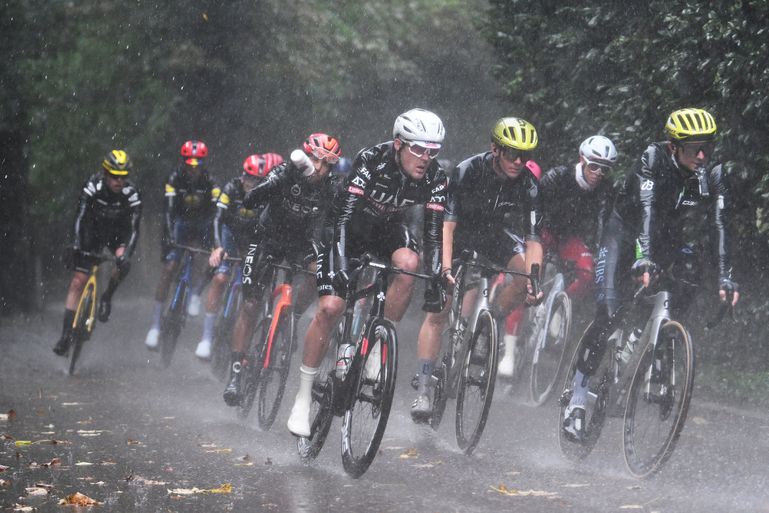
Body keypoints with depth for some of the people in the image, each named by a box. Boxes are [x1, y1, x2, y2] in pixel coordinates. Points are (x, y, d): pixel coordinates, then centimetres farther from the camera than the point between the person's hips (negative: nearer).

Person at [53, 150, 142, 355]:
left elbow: (134, 229, -25)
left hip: (118, 233, 0)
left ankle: (107, 297, -1)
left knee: (123, 263, -31)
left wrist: (126, 252, -40)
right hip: (93, 232, 0)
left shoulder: (131, 194, -24)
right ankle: (66, 334, -4)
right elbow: (80, 219, -28)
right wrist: (80, 247, -38)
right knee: (78, 282, -8)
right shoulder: (93, 187, -25)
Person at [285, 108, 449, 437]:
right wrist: (339, 267, -46)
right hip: (350, 227, -3)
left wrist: (435, 281, -27)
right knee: (330, 307, -17)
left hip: (387, 228, 3)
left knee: (409, 264, -31)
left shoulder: (434, 178, -21)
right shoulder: (370, 162, -32)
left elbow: (434, 232, -18)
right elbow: (343, 216, -36)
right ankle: (303, 399, -6)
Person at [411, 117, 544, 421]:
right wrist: (445, 269, -45)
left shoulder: (528, 186, -21)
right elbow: (446, 224, -33)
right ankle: (423, 389, -10)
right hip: (460, 236, -2)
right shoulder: (467, 172, -29)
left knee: (524, 273, -27)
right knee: (438, 311, -11)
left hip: (495, 236, 2)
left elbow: (533, 241, -22)